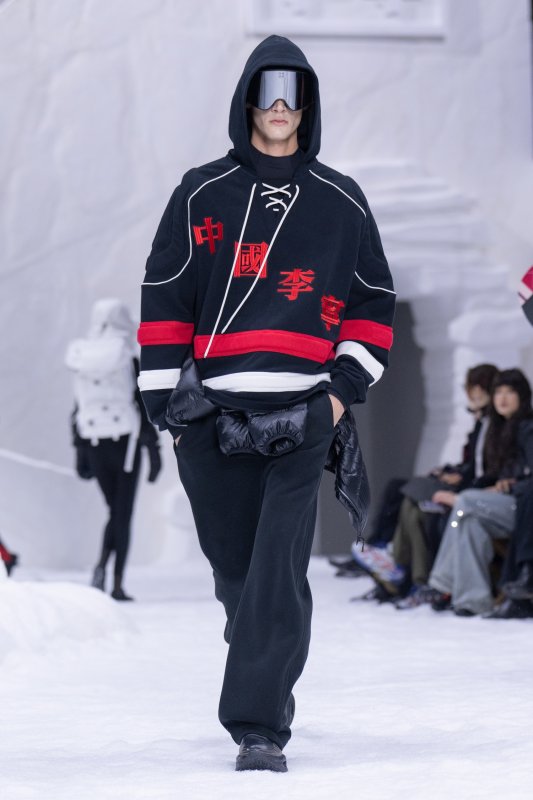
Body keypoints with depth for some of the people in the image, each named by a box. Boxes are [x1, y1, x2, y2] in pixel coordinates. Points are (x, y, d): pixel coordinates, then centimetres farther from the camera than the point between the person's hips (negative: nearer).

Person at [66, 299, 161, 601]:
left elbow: (78, 409, 8)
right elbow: (143, 406, -10)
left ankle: (102, 564, -6)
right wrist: (154, 450, -6)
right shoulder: (128, 358, -10)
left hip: (93, 441, 4)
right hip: (125, 441, -4)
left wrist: (80, 452, 14)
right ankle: (118, 584, -2)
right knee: (124, 514, 3)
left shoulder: (83, 359, 5)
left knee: (116, 511, 17)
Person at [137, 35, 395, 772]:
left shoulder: (342, 202, 10)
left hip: (303, 414, -1)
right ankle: (267, 675, 36)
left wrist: (346, 387, 2)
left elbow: (375, 300, 15)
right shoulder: (202, 194, 9)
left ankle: (260, 729, -12)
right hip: (212, 414, 1)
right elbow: (164, 298, 10)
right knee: (234, 565, 9)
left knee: (278, 570, -13)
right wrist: (166, 399, 4)